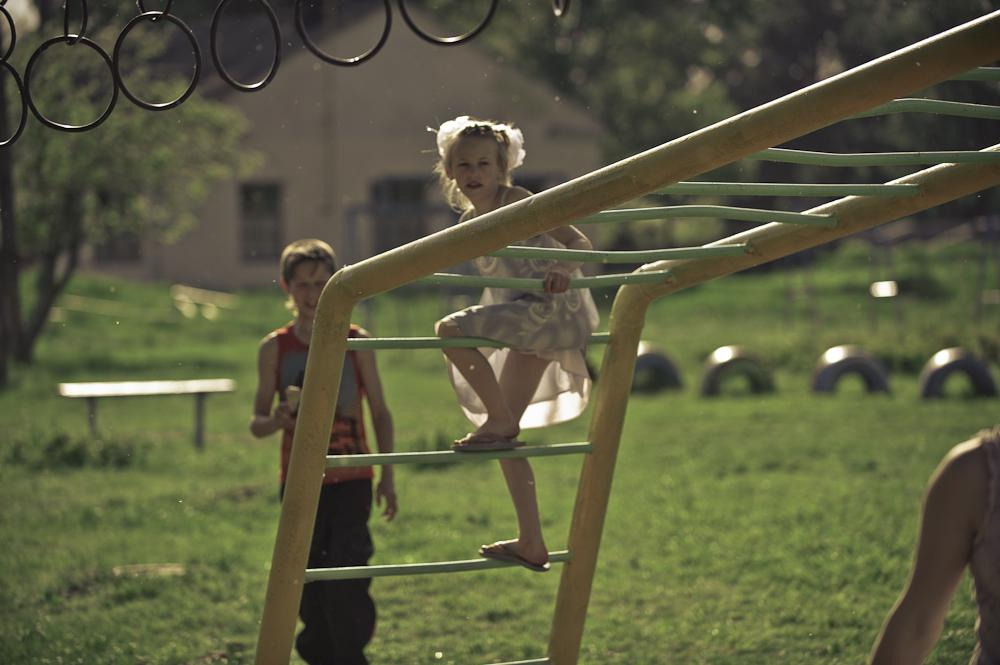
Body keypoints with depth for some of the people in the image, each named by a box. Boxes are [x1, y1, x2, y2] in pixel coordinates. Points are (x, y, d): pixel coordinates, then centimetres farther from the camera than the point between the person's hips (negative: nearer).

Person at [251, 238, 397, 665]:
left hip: (351, 481, -1)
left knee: (346, 578, -12)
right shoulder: (275, 349, 0)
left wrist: (387, 476, 1)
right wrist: (278, 419, -19)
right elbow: (257, 424, 4)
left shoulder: (355, 342, -1)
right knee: (309, 585, 6)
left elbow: (380, 413, 5)